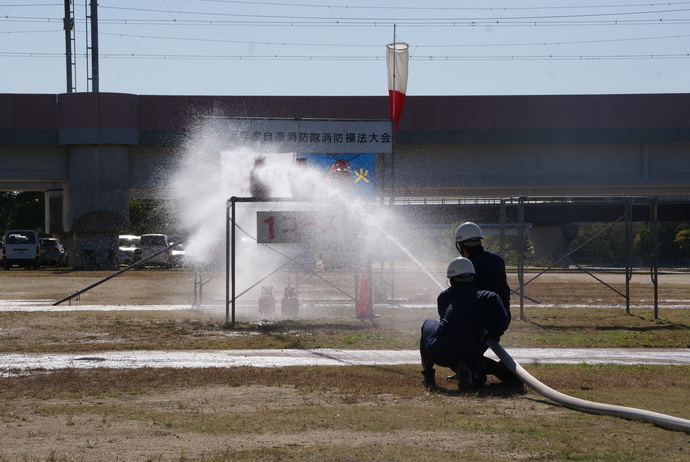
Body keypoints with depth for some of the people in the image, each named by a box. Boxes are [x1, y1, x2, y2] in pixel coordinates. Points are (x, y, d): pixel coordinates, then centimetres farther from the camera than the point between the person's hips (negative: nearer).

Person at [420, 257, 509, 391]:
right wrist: (491, 336, 23)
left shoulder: (444, 296, 17)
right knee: (479, 378, 31)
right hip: (471, 358, -2)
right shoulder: (489, 297, 10)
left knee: (429, 324, 33)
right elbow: (502, 324, 1)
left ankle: (428, 374, 27)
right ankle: (468, 374, -6)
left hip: (438, 353, 2)